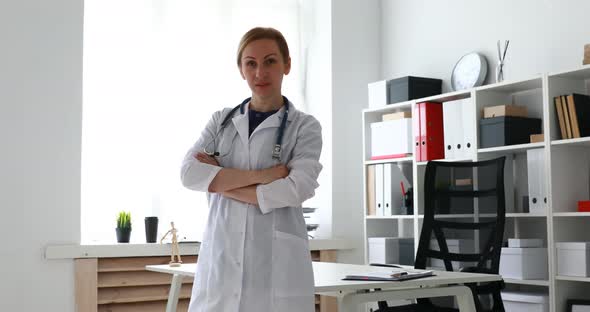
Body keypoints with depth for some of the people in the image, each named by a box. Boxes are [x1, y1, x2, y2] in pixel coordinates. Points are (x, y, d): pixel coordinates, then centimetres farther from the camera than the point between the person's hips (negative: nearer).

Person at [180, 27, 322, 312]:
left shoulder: (304, 127, 5)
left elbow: (294, 190, -11)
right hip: (221, 260, 2)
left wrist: (218, 182, -6)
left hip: (277, 265, -2)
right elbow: (189, 173, -3)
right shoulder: (222, 121, 13)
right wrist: (259, 174, -12)